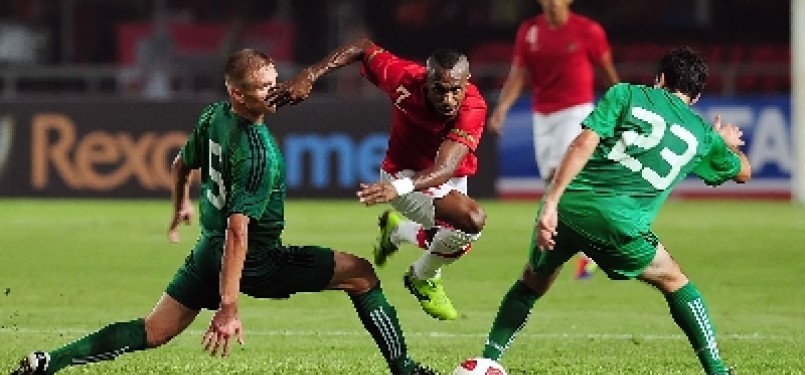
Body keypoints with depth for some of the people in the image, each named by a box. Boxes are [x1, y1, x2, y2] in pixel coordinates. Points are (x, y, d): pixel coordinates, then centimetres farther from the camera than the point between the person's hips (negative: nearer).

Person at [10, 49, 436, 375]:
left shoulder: (214, 115, 0)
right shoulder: (258, 153, -25)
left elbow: (181, 164, 19)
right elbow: (238, 228, -30)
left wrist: (181, 206, 41)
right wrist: (228, 307, -32)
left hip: (207, 250, 8)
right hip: (254, 261, -8)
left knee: (152, 332, 13)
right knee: (361, 274, 1)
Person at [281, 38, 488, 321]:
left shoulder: (473, 109, -35)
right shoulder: (404, 77, -31)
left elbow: (446, 168, -48)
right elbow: (362, 47, -13)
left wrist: (400, 188, -66)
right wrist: (310, 75, -22)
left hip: (450, 183, 3)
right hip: (404, 175, -3)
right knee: (472, 219, -29)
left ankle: (397, 230, 50)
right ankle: (424, 278, -3)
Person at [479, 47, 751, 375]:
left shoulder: (626, 95, 15)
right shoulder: (701, 135, 20)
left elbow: (583, 145, -1)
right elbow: (743, 172, 39)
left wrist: (550, 202, -5)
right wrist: (728, 143, 61)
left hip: (568, 204, 1)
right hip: (619, 222, -1)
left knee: (532, 284, 25)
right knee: (674, 283, 22)